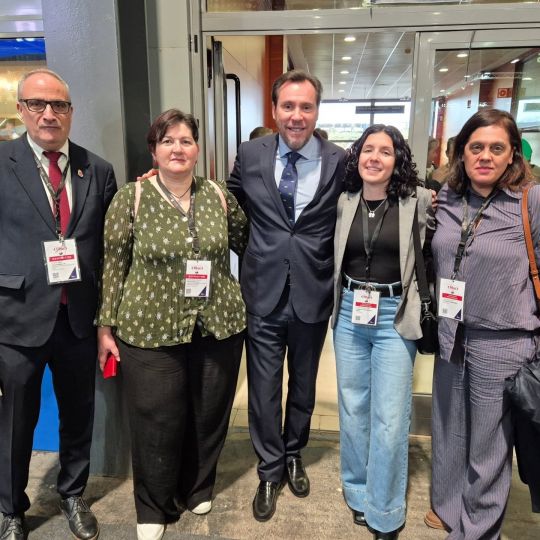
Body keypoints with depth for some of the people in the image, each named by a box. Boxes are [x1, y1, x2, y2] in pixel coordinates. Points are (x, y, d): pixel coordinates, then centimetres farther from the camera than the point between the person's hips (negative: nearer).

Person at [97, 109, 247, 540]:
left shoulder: (219, 196, 3)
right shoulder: (130, 199, -4)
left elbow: (246, 243, 13)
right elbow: (114, 265, -2)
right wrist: (106, 326, -2)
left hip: (218, 326, 3)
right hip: (150, 330, -2)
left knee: (210, 416, 15)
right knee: (157, 423, 8)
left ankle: (198, 488, 43)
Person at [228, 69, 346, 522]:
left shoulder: (339, 161, -6)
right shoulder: (250, 155, -2)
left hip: (313, 294, 0)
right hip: (263, 293, 0)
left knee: (303, 386, 19)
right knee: (264, 391, 10)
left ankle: (294, 455, 45)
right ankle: (269, 471, 34)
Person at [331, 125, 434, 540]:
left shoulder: (418, 201, -6)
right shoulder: (344, 202, 3)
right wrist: (339, 303, 7)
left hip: (395, 317, -3)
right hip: (349, 314, 3)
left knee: (389, 419, 3)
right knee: (352, 408, 14)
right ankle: (358, 491, 36)